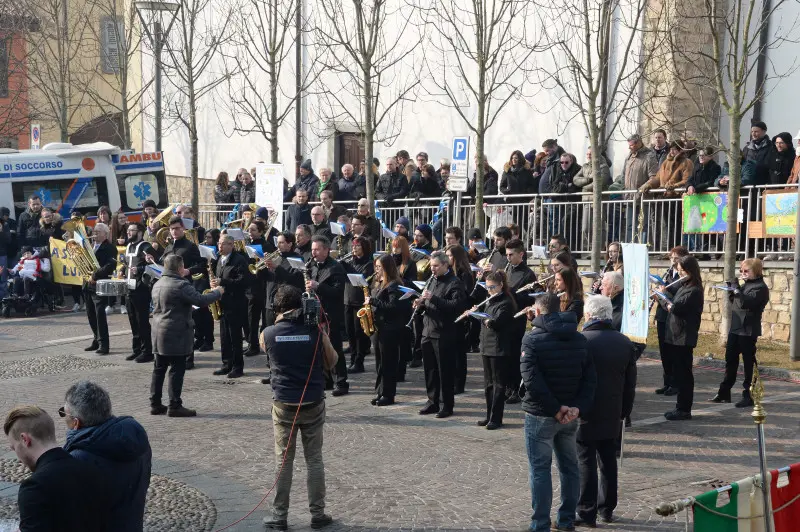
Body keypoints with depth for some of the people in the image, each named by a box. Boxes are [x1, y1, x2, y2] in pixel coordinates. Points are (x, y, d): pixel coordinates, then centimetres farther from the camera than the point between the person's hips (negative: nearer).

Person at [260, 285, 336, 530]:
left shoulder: (268, 334, -6)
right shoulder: (315, 331, -7)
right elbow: (331, 362, 6)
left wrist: (280, 320, 12)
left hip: (283, 405, 0)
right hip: (313, 403, 0)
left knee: (283, 461, 8)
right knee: (314, 460, 9)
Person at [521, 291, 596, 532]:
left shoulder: (532, 338, -12)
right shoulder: (579, 339, 5)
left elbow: (532, 380, -21)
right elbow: (590, 378, -1)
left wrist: (555, 409, -17)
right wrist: (578, 407, -9)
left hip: (540, 415, -5)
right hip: (570, 415, 5)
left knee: (540, 470, 3)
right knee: (569, 467, 16)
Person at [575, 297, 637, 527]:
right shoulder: (625, 343, 3)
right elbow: (630, 383, 8)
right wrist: (624, 411, 16)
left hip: (585, 414, -5)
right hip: (612, 414, 6)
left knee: (586, 463, 0)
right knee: (608, 461, 15)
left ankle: (587, 513, 3)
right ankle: (607, 509, 24)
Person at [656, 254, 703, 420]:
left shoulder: (694, 290, -15)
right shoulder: (683, 286, 13)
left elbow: (676, 307, -21)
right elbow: (671, 306, 15)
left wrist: (662, 295, -5)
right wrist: (661, 296, 0)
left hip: (684, 338, -9)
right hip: (675, 336, 9)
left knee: (684, 373, -2)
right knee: (679, 372, 13)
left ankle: (684, 409, 4)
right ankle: (681, 407, 20)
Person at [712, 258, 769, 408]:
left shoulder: (760, 287, -12)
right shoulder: (746, 285, 14)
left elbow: (745, 302, -26)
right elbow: (734, 301, 21)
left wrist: (736, 288, -19)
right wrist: (731, 288, 5)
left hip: (748, 331, -8)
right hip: (735, 328, 9)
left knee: (749, 363, 0)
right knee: (730, 361, 12)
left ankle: (748, 396, 7)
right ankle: (724, 392, 20)